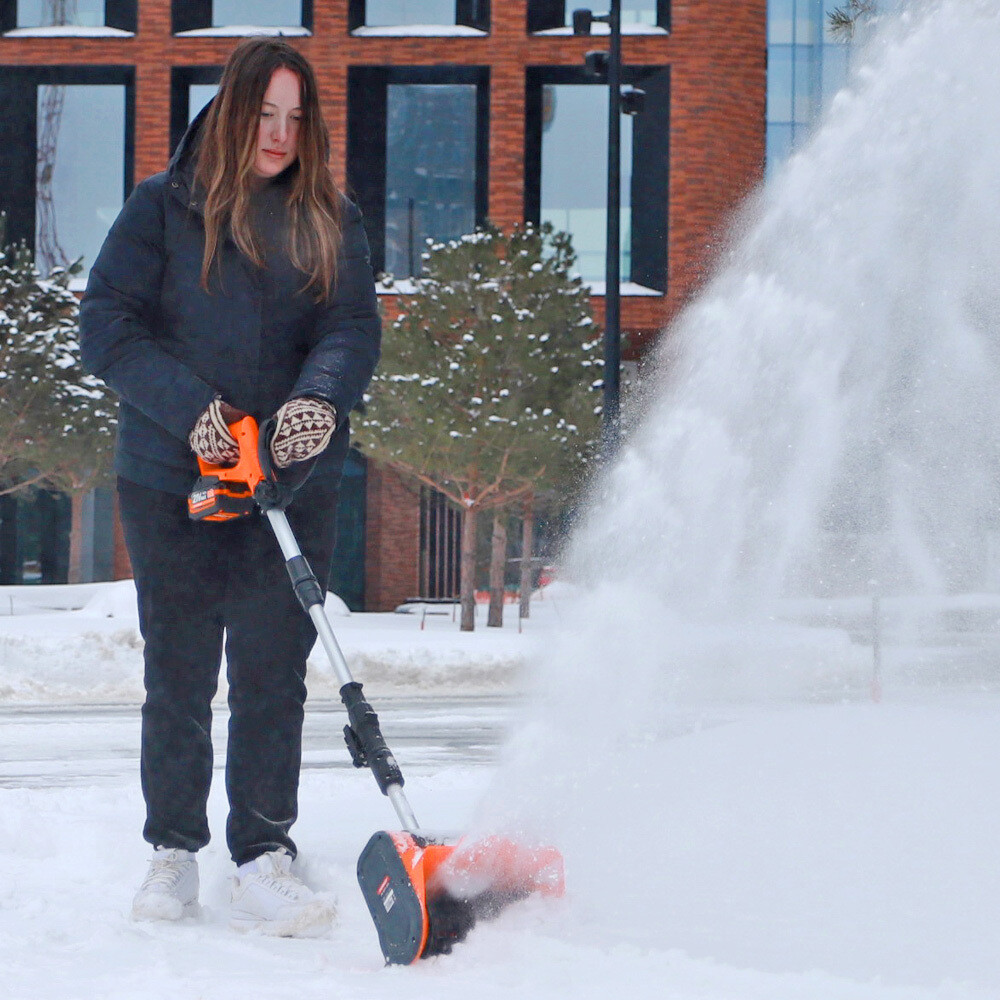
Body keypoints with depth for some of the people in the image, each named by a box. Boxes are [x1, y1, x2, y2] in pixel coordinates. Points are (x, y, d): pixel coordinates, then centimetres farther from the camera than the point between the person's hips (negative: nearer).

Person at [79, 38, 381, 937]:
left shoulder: (329, 222, 10)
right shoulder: (162, 210, 2)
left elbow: (354, 329, 1)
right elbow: (107, 326, -4)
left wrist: (318, 398, -20)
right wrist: (192, 409, -16)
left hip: (294, 486, 1)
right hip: (171, 484, -1)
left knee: (273, 675, -4)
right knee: (179, 676, 6)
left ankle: (264, 864, -2)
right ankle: (174, 853, 20)